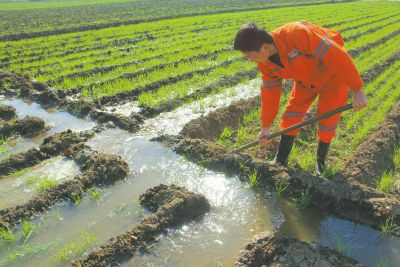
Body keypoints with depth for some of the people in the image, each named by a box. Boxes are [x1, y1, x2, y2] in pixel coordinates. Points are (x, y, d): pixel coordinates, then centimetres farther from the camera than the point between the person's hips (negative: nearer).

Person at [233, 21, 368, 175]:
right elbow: (270, 93, -4)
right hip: (306, 80, 5)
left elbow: (339, 57, -37)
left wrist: (358, 91, -32)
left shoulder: (297, 34, -41)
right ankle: (280, 160, 14)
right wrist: (265, 127, 1)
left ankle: (320, 164, 20)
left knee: (327, 121, -1)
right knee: (292, 114, 0)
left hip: (334, 74, -5)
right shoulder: (265, 63, -17)